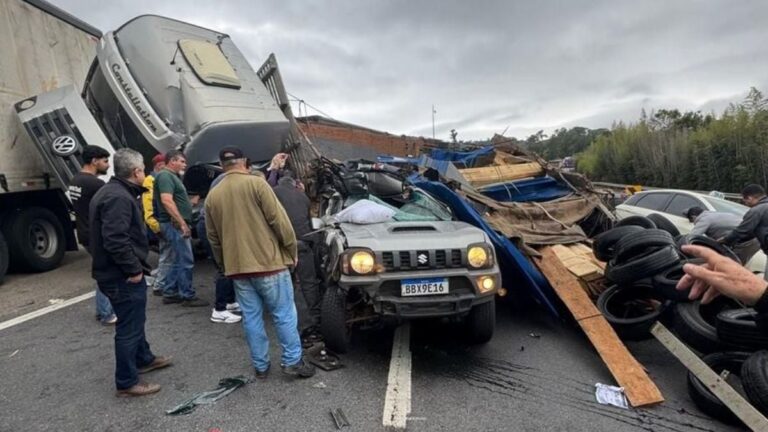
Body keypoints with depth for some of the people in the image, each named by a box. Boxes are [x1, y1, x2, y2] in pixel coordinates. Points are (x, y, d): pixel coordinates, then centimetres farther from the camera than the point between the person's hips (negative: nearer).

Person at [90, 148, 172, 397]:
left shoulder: (112, 191, 12)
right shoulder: (119, 198, -23)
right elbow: (115, 240, -31)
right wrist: (134, 269, -22)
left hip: (117, 272, 11)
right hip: (122, 275, -11)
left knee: (133, 320, 25)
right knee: (129, 327, 0)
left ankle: (144, 359, 42)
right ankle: (127, 383, 11)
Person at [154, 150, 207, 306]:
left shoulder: (172, 176, 19)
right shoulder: (165, 176, -12)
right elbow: (167, 201, -24)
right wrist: (182, 223, -26)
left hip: (176, 225, 11)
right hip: (175, 225, -11)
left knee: (176, 262, 14)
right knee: (185, 261, -7)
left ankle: (170, 294, 21)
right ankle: (188, 296, 0)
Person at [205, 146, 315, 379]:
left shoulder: (212, 196, 8)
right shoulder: (256, 183, -8)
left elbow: (213, 238, 13)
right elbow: (279, 220, -12)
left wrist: (224, 264, 24)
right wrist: (292, 250, -1)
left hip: (237, 267, 5)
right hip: (268, 262, -5)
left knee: (251, 318, 12)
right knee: (284, 314, 5)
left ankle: (260, 366, 20)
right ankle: (292, 361, 10)